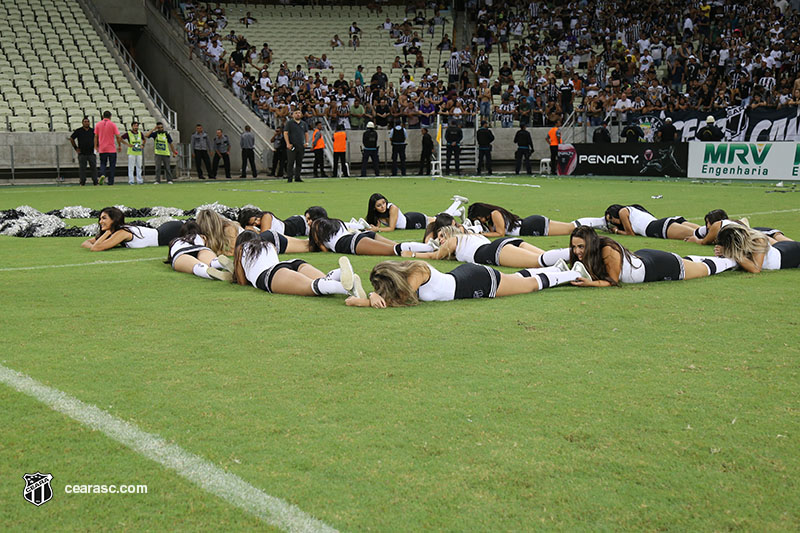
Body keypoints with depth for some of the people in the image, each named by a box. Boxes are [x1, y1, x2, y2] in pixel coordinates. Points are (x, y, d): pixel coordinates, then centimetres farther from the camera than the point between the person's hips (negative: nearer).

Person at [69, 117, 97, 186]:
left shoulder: (93, 131, 8)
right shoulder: (78, 131, 3)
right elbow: (71, 139, 9)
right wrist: (76, 148, 4)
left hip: (91, 153, 1)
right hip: (82, 154, -1)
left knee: (94, 167, -2)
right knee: (82, 168, 0)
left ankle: (95, 182, 2)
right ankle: (82, 183, 6)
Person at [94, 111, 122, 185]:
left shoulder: (98, 124, 4)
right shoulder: (113, 124, -4)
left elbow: (96, 136, 5)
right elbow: (118, 136, -5)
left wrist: (96, 147, 11)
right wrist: (119, 146, 6)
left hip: (102, 149, 2)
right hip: (112, 149, -2)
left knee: (103, 163, 13)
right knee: (112, 165, 6)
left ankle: (102, 174, -16)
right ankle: (110, 182, 4)